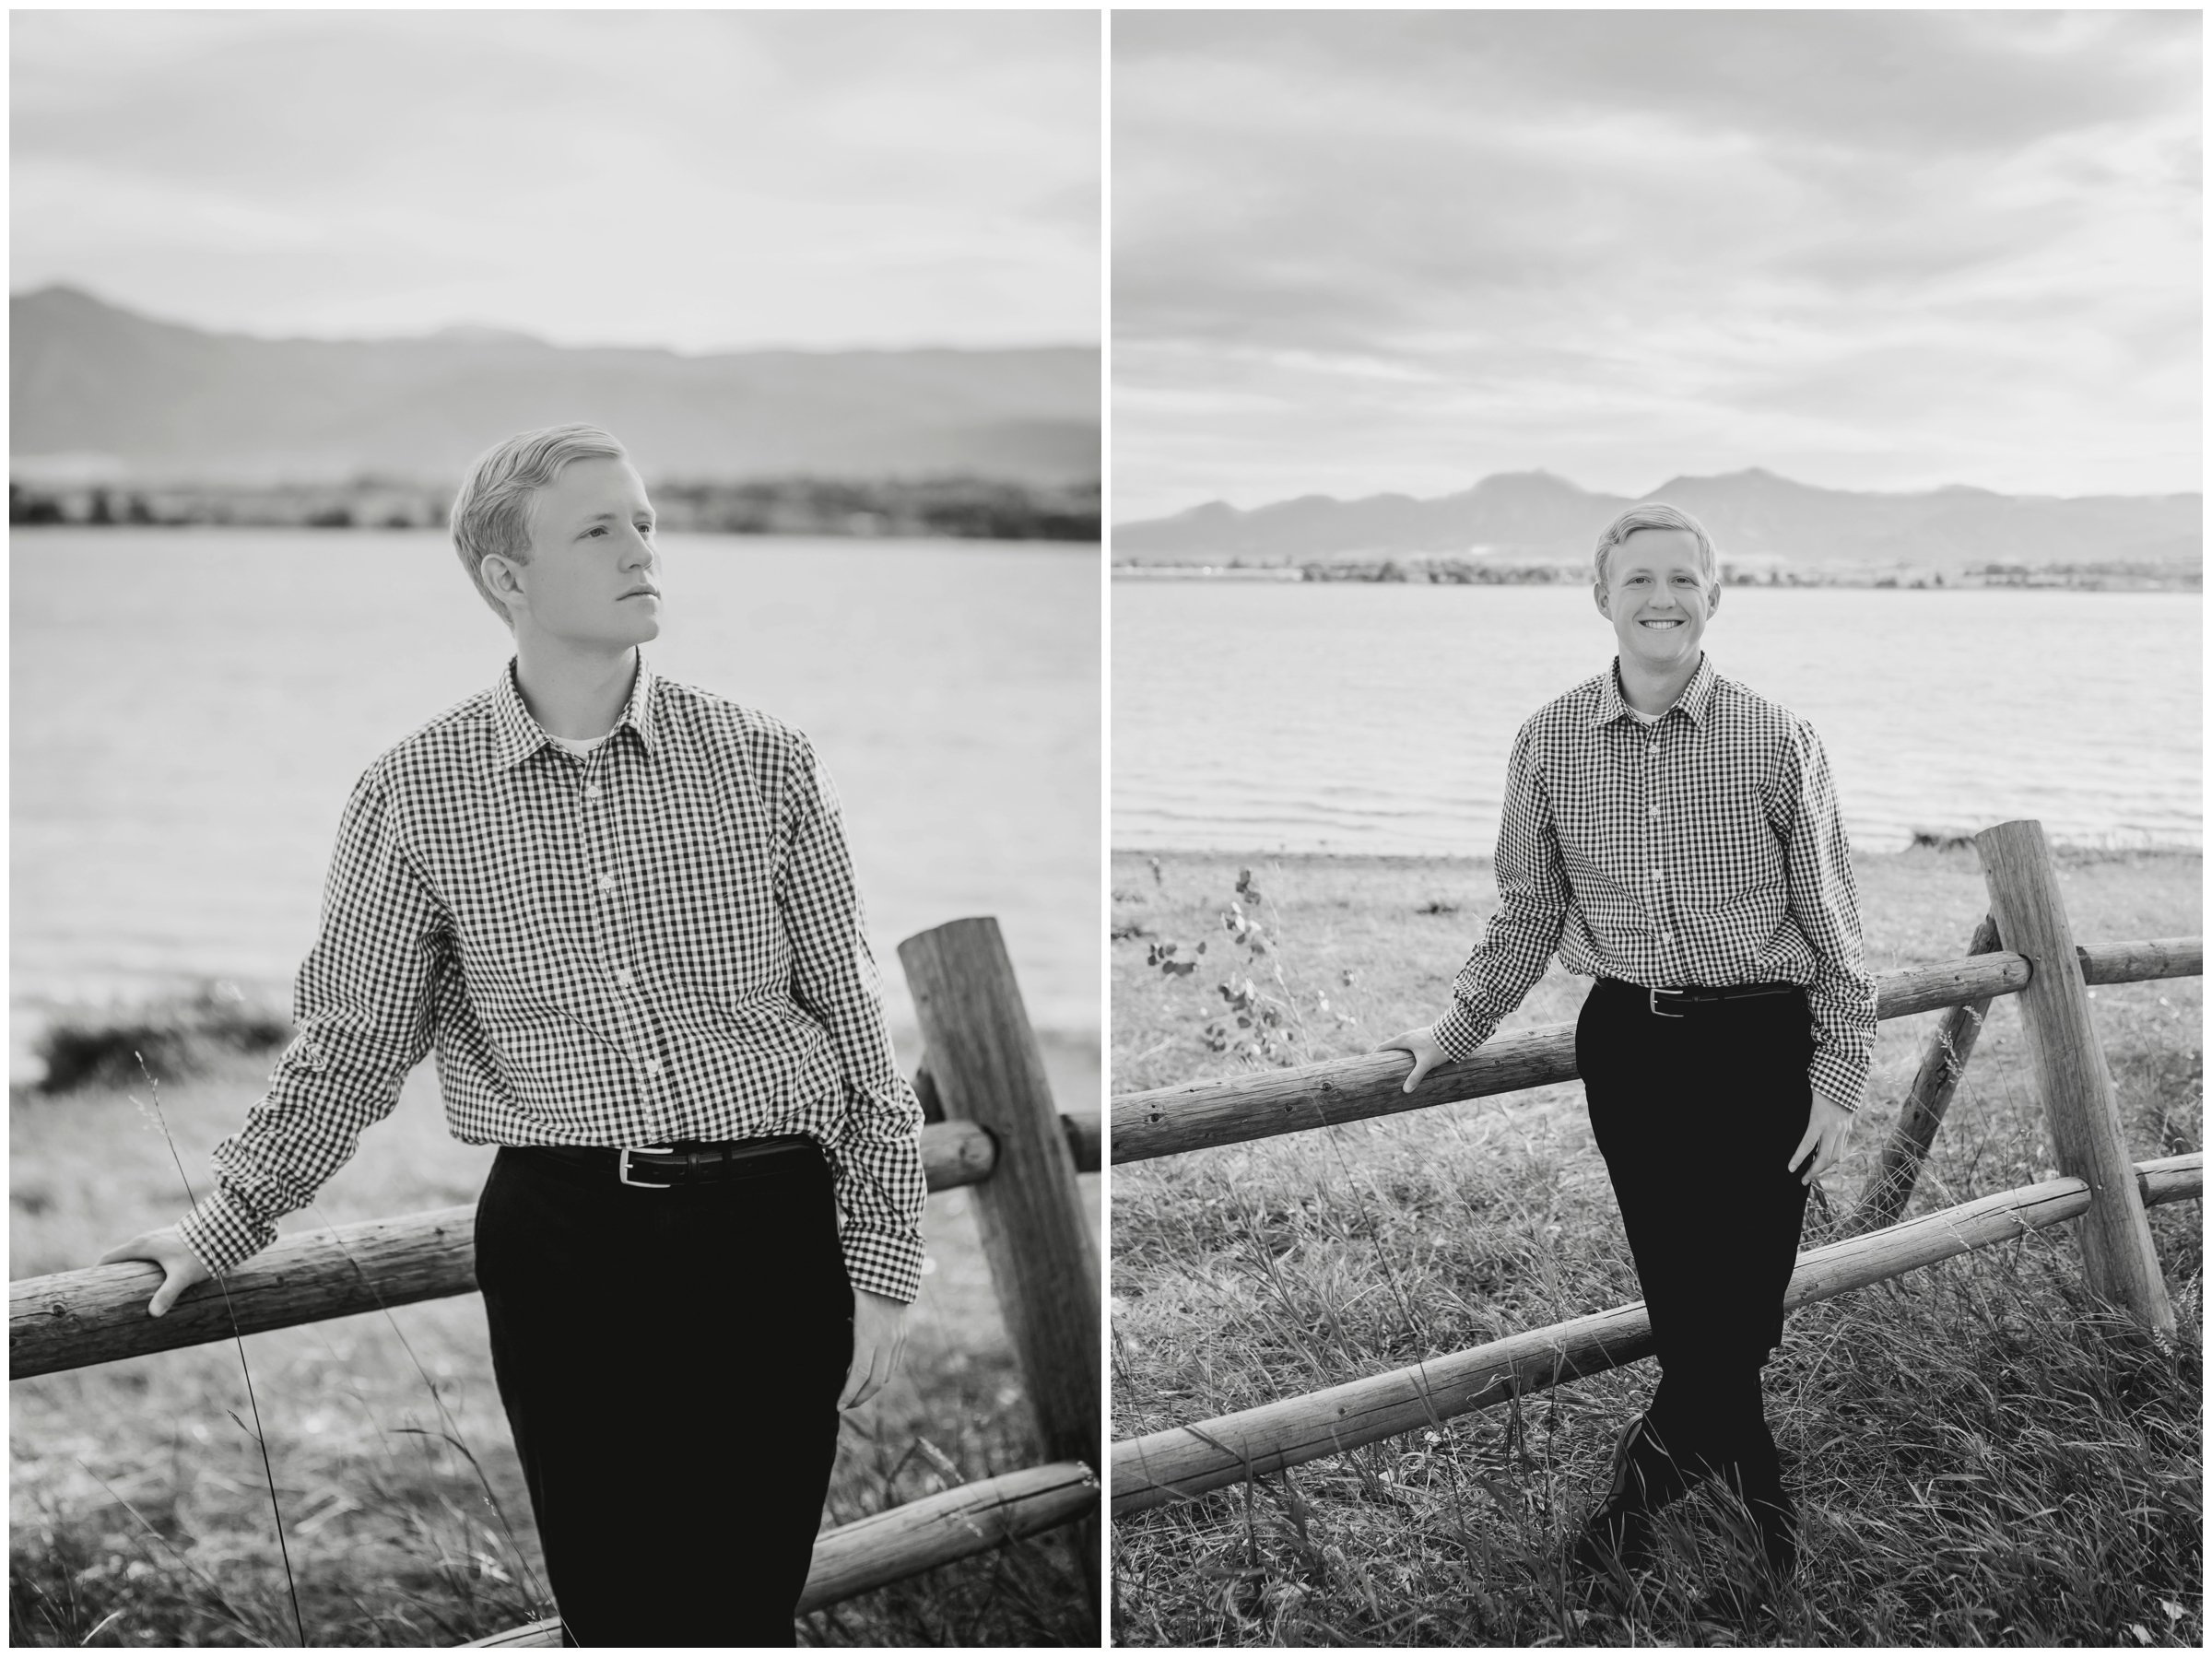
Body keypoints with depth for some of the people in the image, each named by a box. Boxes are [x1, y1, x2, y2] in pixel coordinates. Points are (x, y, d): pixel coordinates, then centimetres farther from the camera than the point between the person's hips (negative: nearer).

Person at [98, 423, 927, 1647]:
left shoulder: (762, 765, 1)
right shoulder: (415, 792, 0)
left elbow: (852, 1027, 5)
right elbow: (352, 1042, 8)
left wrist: (879, 1269, 3)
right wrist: (222, 1224, 2)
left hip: (769, 1233, 0)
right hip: (561, 1238, 0)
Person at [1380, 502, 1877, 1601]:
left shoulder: (1775, 740, -7)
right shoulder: (1550, 742, -1)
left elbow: (1830, 921, -2)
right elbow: (1528, 911, 9)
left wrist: (1837, 1081, -4)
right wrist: (1458, 1028, 9)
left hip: (1759, 1042, -2)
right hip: (1625, 1040, 2)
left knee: (1745, 1294, 2)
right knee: (1675, 1290, 9)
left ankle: (1652, 1463, 29)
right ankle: (1750, 1480, 31)